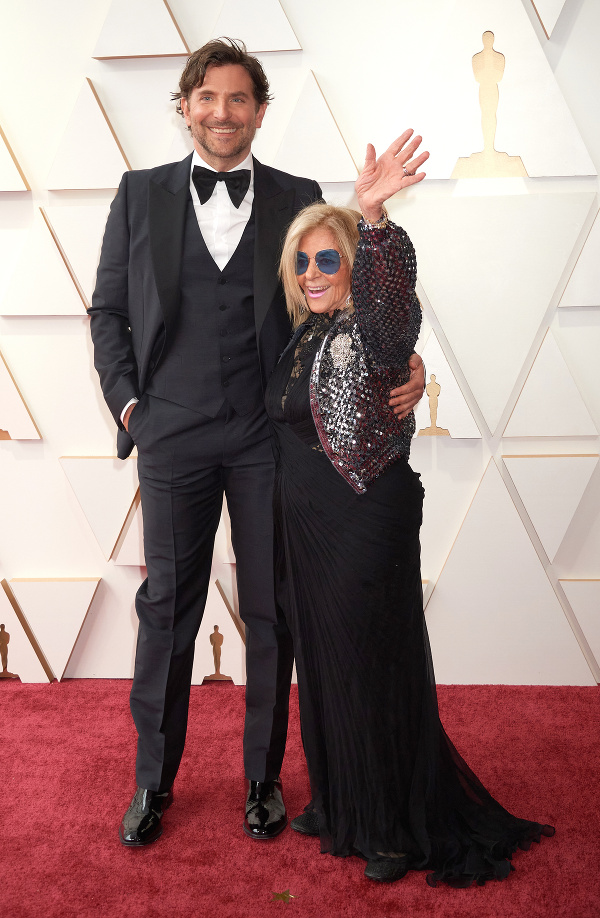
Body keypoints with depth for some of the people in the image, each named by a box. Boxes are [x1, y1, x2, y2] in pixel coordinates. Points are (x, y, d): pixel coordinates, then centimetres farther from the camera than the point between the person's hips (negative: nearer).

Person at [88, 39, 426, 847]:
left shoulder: (298, 199, 5)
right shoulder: (140, 195, 7)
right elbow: (108, 311, 9)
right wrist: (127, 403, -1)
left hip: (269, 437, 0)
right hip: (172, 436, 0)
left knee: (271, 613, 8)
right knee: (165, 610, 9)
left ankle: (263, 779, 27)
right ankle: (153, 781, 27)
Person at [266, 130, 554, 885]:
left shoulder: (372, 331, -14)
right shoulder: (307, 335, 10)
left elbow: (390, 290, -37)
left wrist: (372, 215, -53)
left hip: (365, 524, -8)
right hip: (305, 526, 8)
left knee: (372, 668, 3)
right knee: (322, 665, 17)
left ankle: (399, 830, 21)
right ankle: (340, 804, 36)